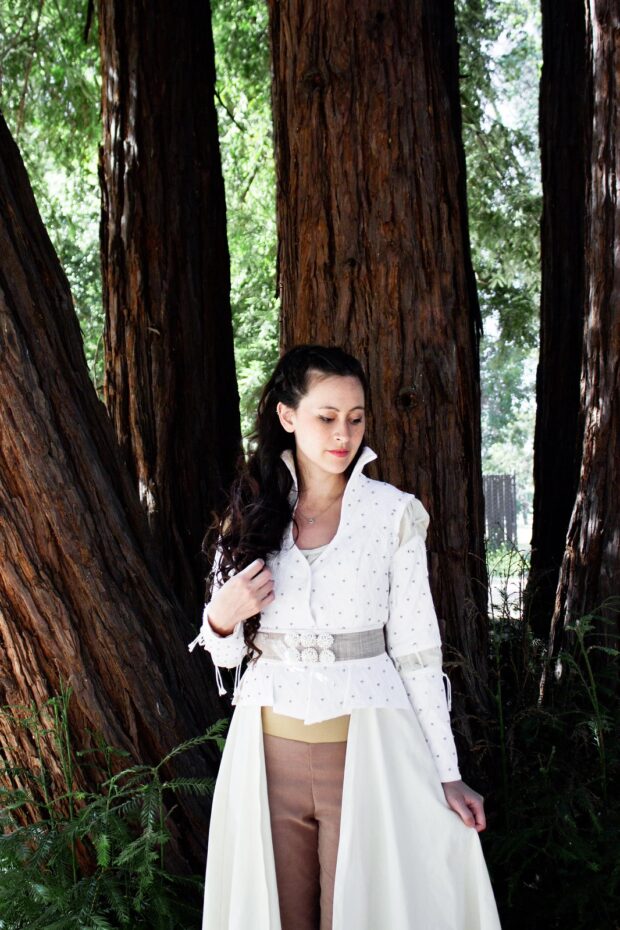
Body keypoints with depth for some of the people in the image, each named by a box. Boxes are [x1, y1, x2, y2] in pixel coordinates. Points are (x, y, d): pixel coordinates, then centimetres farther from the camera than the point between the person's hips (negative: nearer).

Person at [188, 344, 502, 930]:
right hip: (270, 747, 2)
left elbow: (416, 647, -2)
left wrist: (446, 771, -5)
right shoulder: (250, 513, 3)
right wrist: (223, 617, -14)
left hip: (367, 744, -2)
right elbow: (225, 653, 9)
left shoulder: (393, 513, -3)